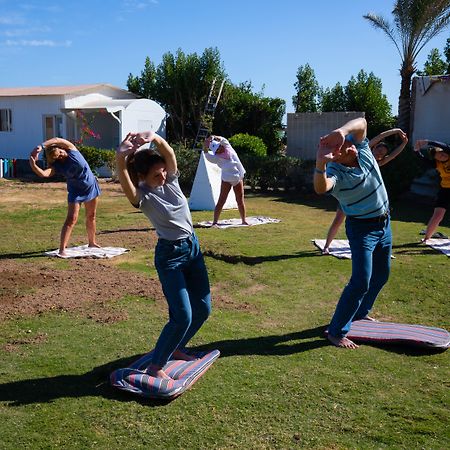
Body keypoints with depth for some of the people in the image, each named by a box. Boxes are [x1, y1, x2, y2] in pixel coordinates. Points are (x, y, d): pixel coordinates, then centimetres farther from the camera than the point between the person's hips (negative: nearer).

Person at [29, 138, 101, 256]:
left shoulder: (71, 149, -14)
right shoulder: (56, 166, -17)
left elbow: (57, 140, -31)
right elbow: (43, 174, -34)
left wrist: (41, 146, -38)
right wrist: (33, 164, -50)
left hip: (91, 187, 2)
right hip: (76, 191, -2)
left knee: (91, 217, 15)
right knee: (71, 219, -13)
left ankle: (92, 242, 34)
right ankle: (62, 249, -15)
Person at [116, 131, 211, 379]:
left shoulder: (171, 180, -3)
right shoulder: (144, 196, -17)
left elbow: (169, 153, -21)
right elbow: (126, 185, -40)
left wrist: (154, 137, -41)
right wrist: (120, 158, -59)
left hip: (193, 247, 7)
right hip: (169, 255, -7)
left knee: (202, 309, 13)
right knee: (182, 316, -11)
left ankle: (176, 348, 35)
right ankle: (156, 366, 7)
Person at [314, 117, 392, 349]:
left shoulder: (361, 148, -10)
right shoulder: (336, 173, -28)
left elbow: (361, 122, -25)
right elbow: (321, 188, -50)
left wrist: (342, 131, -44)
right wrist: (320, 163, -69)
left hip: (384, 223, 8)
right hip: (362, 228, -7)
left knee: (381, 275, 19)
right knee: (361, 282, -14)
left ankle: (361, 313, 40)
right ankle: (336, 332, -5)